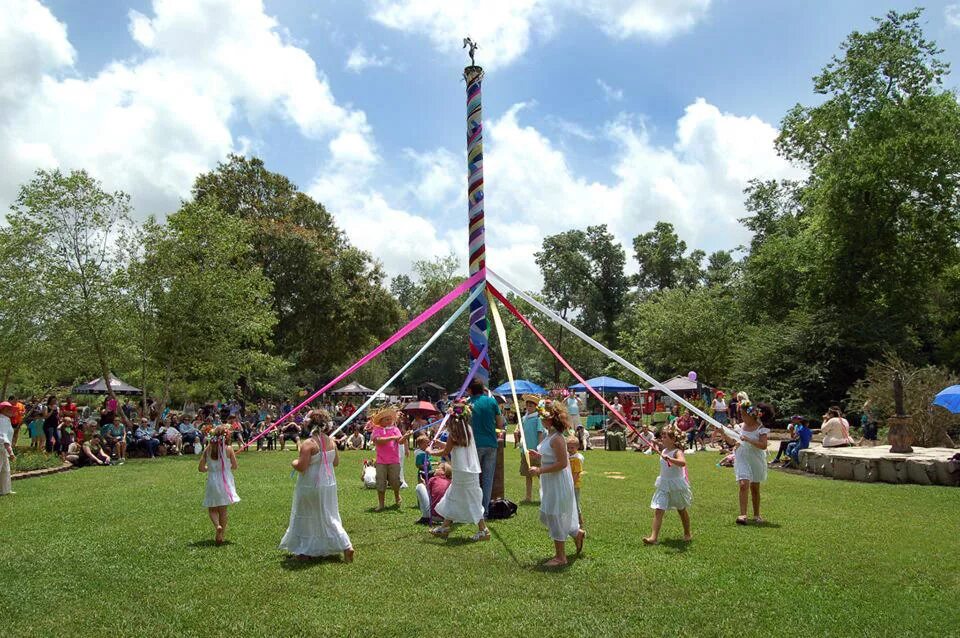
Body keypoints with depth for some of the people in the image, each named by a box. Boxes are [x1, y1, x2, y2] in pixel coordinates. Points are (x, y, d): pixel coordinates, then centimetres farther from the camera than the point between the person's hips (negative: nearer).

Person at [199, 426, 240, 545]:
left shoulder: (208, 449, -4)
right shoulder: (228, 448, -10)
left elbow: (201, 468, 0)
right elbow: (234, 467, -3)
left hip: (212, 481, 1)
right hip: (225, 481, -1)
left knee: (212, 509, 13)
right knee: (223, 509, 9)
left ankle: (217, 526, -15)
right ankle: (221, 535, 13)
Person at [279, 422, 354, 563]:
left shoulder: (308, 444, -19)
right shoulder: (331, 442, 1)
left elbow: (301, 467, -22)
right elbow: (336, 462, 10)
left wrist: (294, 462, -2)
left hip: (310, 486, -6)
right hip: (329, 485, 6)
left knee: (305, 518, 11)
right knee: (328, 517, 15)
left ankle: (304, 552, 21)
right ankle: (346, 546, 7)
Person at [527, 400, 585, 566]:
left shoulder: (556, 439, -23)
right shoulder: (550, 436, 8)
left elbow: (562, 463, -26)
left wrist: (540, 470, -25)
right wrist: (540, 455, 7)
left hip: (558, 483, -10)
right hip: (550, 483, 10)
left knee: (554, 517, 0)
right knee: (548, 515, 20)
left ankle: (560, 557, 13)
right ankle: (577, 533, 38)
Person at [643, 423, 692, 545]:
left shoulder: (677, 452, -20)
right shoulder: (664, 451, 3)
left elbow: (683, 463, -44)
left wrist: (669, 458, -53)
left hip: (676, 486, -5)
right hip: (664, 486, 6)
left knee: (681, 510, 16)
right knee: (658, 511, -8)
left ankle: (687, 534, 37)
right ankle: (654, 537, -12)